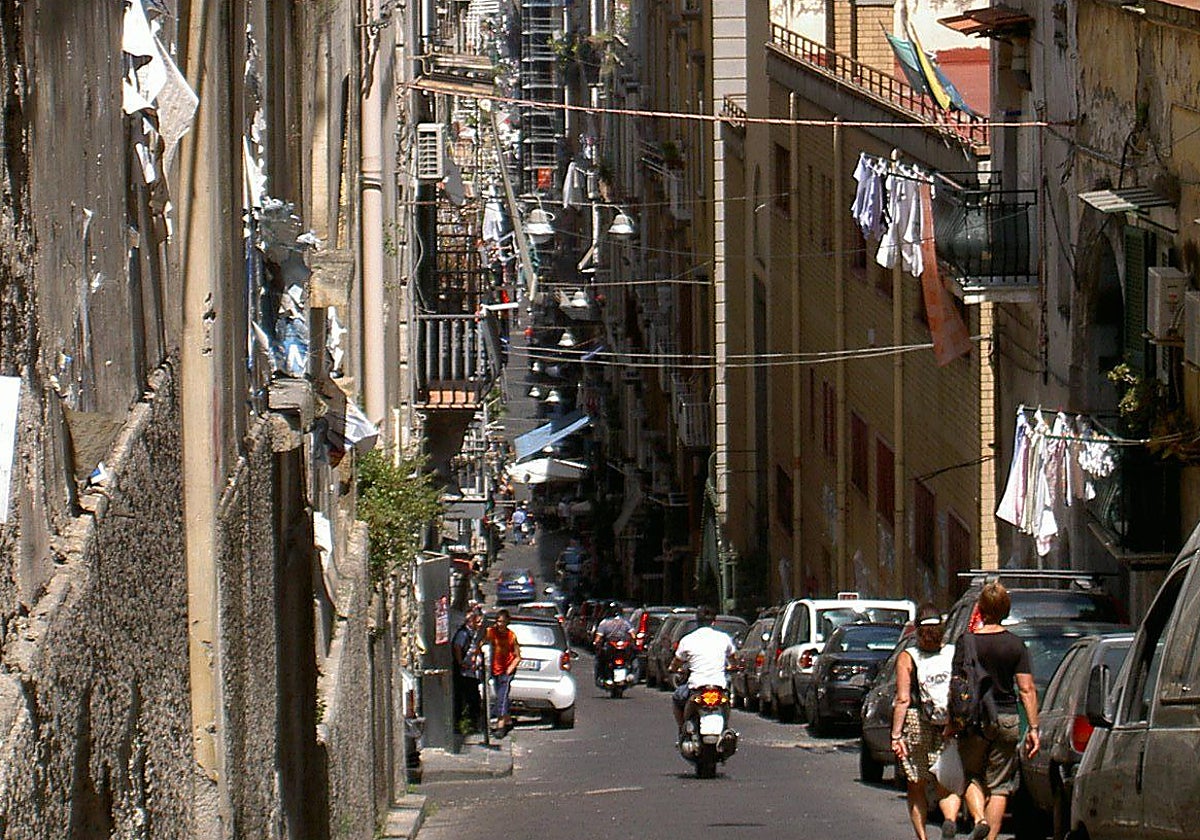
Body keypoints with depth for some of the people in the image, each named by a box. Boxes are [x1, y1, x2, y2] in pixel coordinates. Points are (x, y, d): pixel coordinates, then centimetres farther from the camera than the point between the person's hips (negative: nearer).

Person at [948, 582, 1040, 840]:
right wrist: (1033, 728, -1)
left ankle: (979, 818, -11)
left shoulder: (967, 643, -6)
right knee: (999, 785, 9)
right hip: (1007, 720, 1)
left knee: (970, 777, 14)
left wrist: (950, 722, -1)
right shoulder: (1016, 645, -1)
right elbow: (1027, 689, -4)